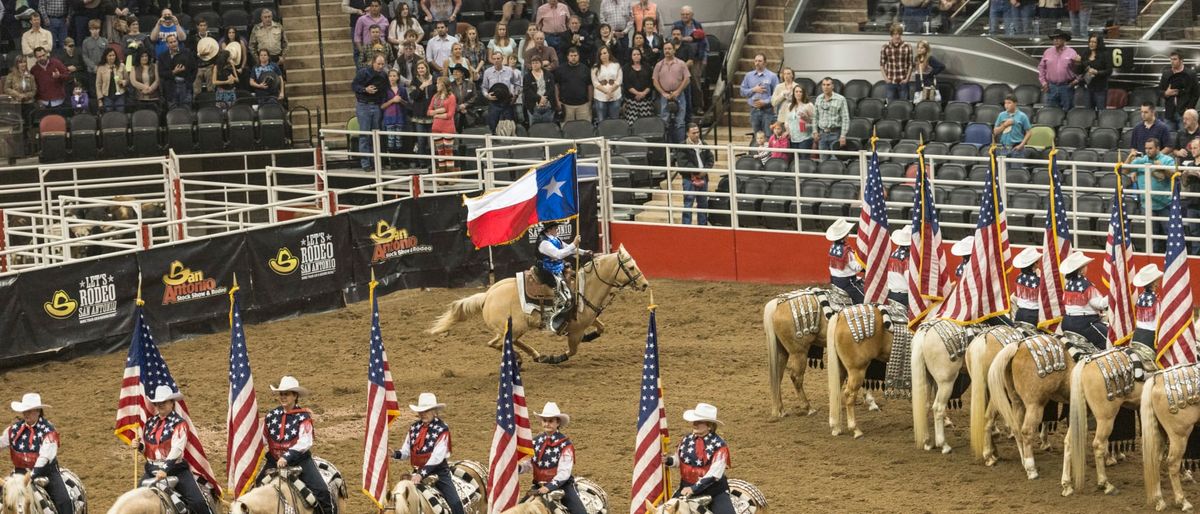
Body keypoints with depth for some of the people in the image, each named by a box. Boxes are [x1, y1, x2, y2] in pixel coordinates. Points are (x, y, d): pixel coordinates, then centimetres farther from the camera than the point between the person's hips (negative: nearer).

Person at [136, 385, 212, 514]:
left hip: (175, 469, -5)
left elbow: (177, 449, -21)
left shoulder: (179, 424, -9)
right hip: (152, 469, 5)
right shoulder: (150, 423, 8)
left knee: (198, 502, -16)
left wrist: (165, 469, -32)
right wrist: (139, 446, -6)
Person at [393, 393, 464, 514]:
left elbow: (437, 457, -22)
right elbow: (406, 451, 5)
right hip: (418, 472, 4)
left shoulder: (442, 429, -14)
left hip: (438, 472, -4)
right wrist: (395, 454, -19)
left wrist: (422, 474, -30)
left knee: (455, 504, -13)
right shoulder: (414, 428, 2)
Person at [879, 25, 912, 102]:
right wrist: (886, 78, -3)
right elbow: (882, 65, 4)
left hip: (903, 82, 0)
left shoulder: (907, 47, 0)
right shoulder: (885, 47, 0)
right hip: (890, 82, 0)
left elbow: (910, 65, 4)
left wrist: (907, 78, -3)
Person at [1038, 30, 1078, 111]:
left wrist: (1077, 79, -7)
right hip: (1051, 87, 2)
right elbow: (1041, 67, 14)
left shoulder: (1071, 52, 0)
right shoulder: (1048, 52, 8)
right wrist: (1043, 81, 7)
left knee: (1067, 111, 4)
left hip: (1067, 87, -2)